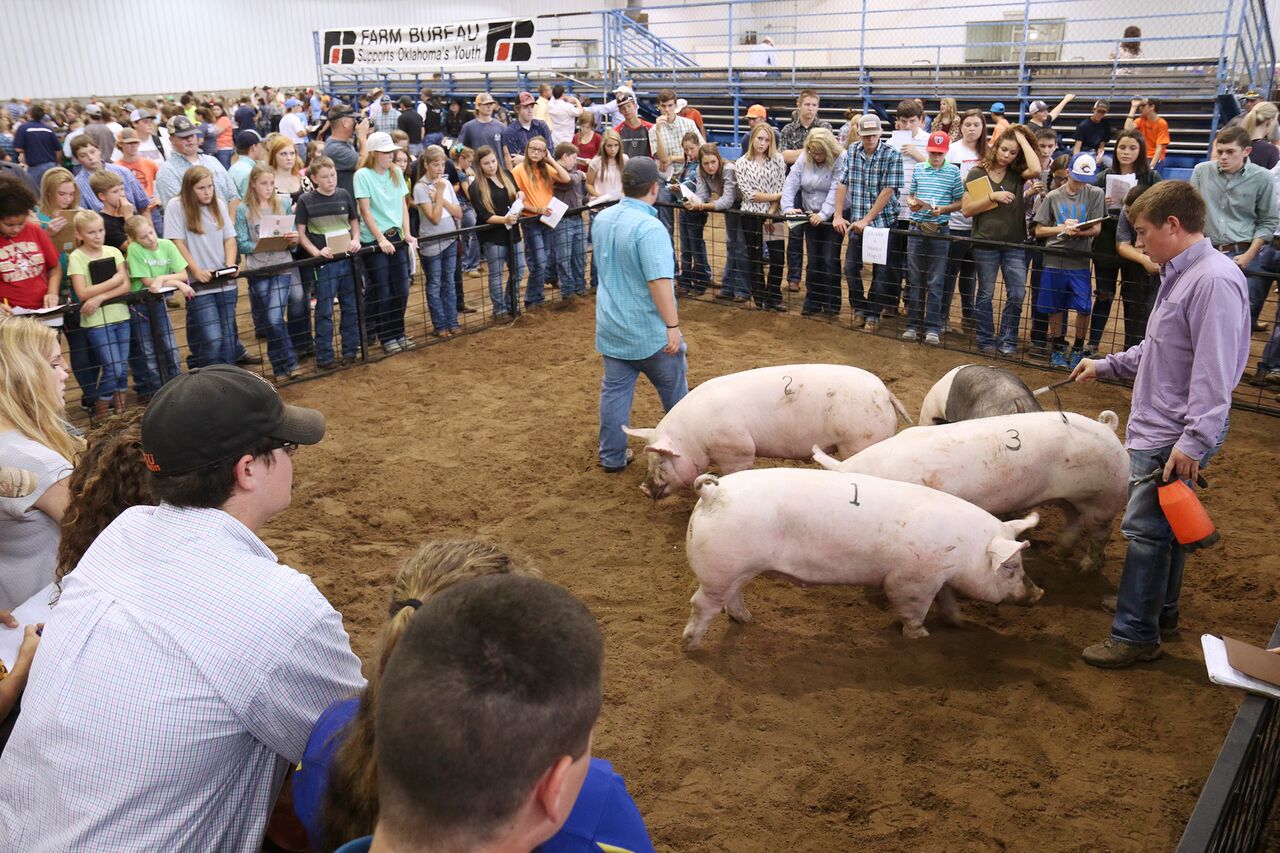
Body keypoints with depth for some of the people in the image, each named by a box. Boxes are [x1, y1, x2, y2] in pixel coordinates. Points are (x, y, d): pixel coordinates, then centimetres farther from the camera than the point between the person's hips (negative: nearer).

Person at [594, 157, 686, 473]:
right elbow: (659, 282, -28)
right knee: (674, 389, 14)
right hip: (649, 331, -6)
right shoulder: (649, 228, -23)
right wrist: (673, 326, -23)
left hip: (610, 328, 7)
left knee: (615, 390, 12)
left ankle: (612, 456, 17)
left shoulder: (602, 219, 3)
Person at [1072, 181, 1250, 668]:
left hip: (1174, 438, -10)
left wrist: (1194, 441, -26)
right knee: (1164, 526, 20)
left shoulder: (1213, 281, -20)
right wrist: (1106, 367, 24)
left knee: (1147, 530, -5)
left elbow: (1214, 371, -24)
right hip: (1157, 428, 10)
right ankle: (1160, 612, 34)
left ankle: (1135, 635, 5)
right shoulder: (1179, 275, 12)